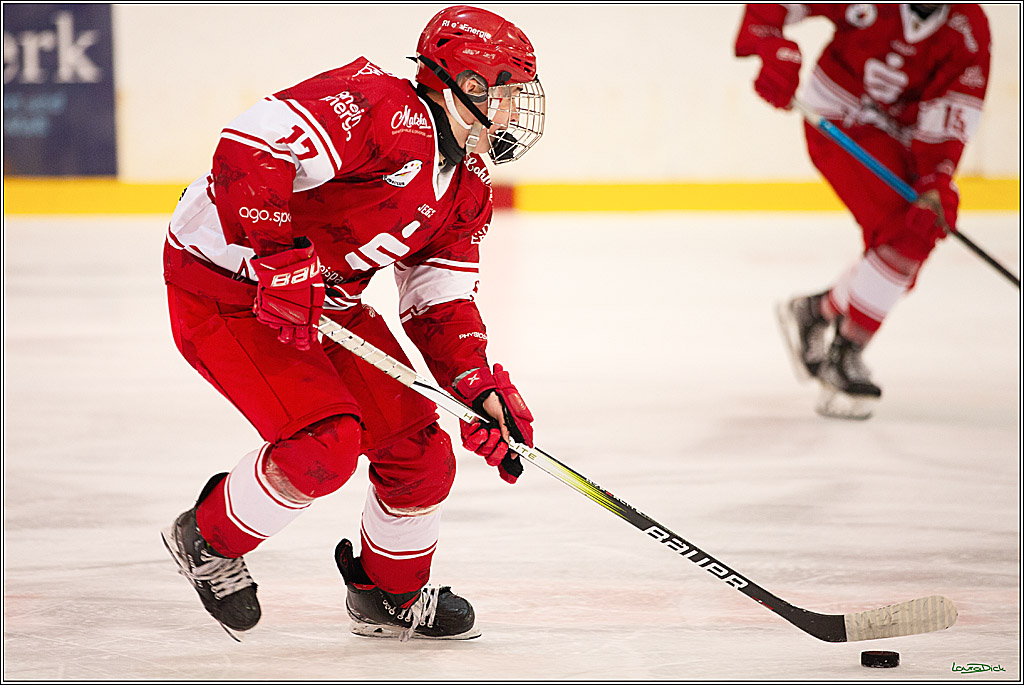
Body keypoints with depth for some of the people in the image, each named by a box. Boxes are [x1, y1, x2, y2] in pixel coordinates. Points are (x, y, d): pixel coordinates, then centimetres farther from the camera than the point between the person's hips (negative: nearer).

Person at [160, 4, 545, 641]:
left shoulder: (467, 189, 5)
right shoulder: (383, 110, -26)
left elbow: (439, 302, 8)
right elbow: (249, 145, -36)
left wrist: (479, 388, -8)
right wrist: (279, 261, -37)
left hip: (325, 297, 9)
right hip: (223, 287, -9)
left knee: (420, 448, 5)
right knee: (326, 442, -22)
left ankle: (391, 594, 30)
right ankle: (209, 539, 5)